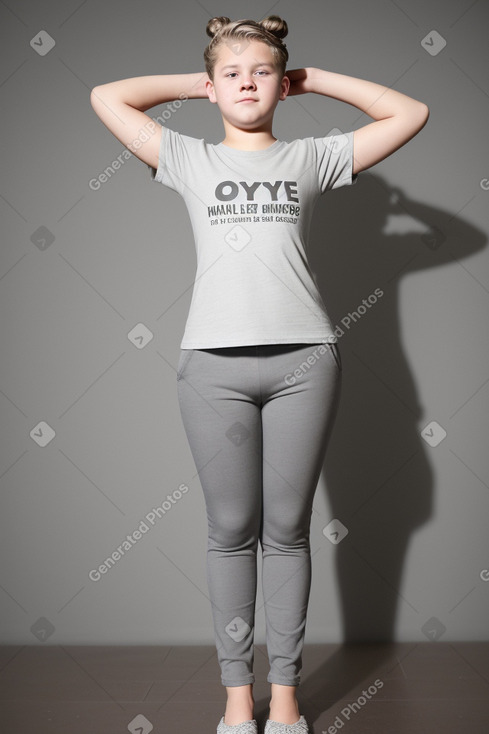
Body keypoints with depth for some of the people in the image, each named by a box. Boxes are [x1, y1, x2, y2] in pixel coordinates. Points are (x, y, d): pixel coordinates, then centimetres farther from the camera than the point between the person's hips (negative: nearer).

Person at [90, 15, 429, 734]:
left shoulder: (310, 157, 15)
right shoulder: (190, 160, 15)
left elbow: (411, 113, 16)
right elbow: (107, 97, 14)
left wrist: (316, 78, 19)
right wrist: (197, 82, 19)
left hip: (303, 357, 0)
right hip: (214, 359, 0)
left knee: (287, 528, 5)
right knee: (231, 528, 4)